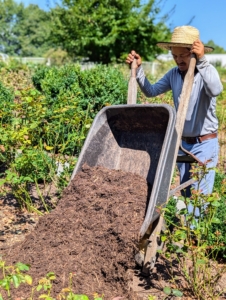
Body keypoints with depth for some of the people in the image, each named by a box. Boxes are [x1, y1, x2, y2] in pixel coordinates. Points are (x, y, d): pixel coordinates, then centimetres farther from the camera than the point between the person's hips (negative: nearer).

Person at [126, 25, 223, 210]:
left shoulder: (207, 70, -15)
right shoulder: (174, 74, 1)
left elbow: (216, 90, -36)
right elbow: (151, 91, 8)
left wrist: (201, 60, -43)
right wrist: (138, 68, -2)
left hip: (205, 144, -6)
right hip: (183, 143, 6)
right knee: (186, 193, 16)